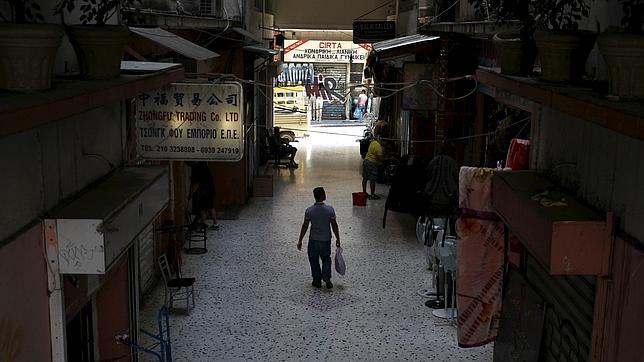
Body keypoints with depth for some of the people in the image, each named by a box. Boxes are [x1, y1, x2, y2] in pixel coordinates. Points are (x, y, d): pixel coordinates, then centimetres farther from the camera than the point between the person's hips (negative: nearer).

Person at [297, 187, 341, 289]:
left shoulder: (309, 210, -13)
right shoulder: (330, 209, -13)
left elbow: (305, 226, -9)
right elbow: (334, 225, -8)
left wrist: (300, 241, 1)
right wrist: (337, 239, 4)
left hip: (313, 240, -1)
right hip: (326, 240, 1)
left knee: (314, 261, 16)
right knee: (326, 258, 21)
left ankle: (317, 281, 23)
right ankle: (326, 275, 0)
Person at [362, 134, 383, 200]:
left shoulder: (372, 142, 6)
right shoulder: (378, 146, -19)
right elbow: (379, 158, -19)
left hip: (366, 161, 9)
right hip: (372, 163, -9)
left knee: (365, 178, 13)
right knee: (372, 180, -3)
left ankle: (364, 193, 22)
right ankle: (372, 195, 1)